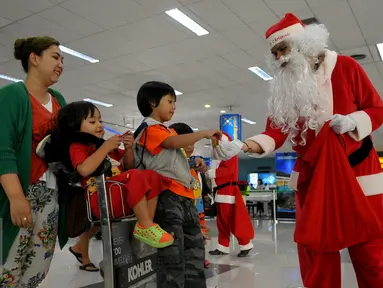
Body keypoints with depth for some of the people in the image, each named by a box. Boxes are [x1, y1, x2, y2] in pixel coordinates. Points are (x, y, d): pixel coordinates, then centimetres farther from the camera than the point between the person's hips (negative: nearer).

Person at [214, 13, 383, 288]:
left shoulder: (345, 66, -4)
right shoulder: (283, 88, 2)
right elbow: (276, 132, -8)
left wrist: (352, 121, -18)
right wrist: (242, 146, -25)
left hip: (357, 169, -2)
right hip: (311, 175, 2)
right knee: (315, 250, 6)